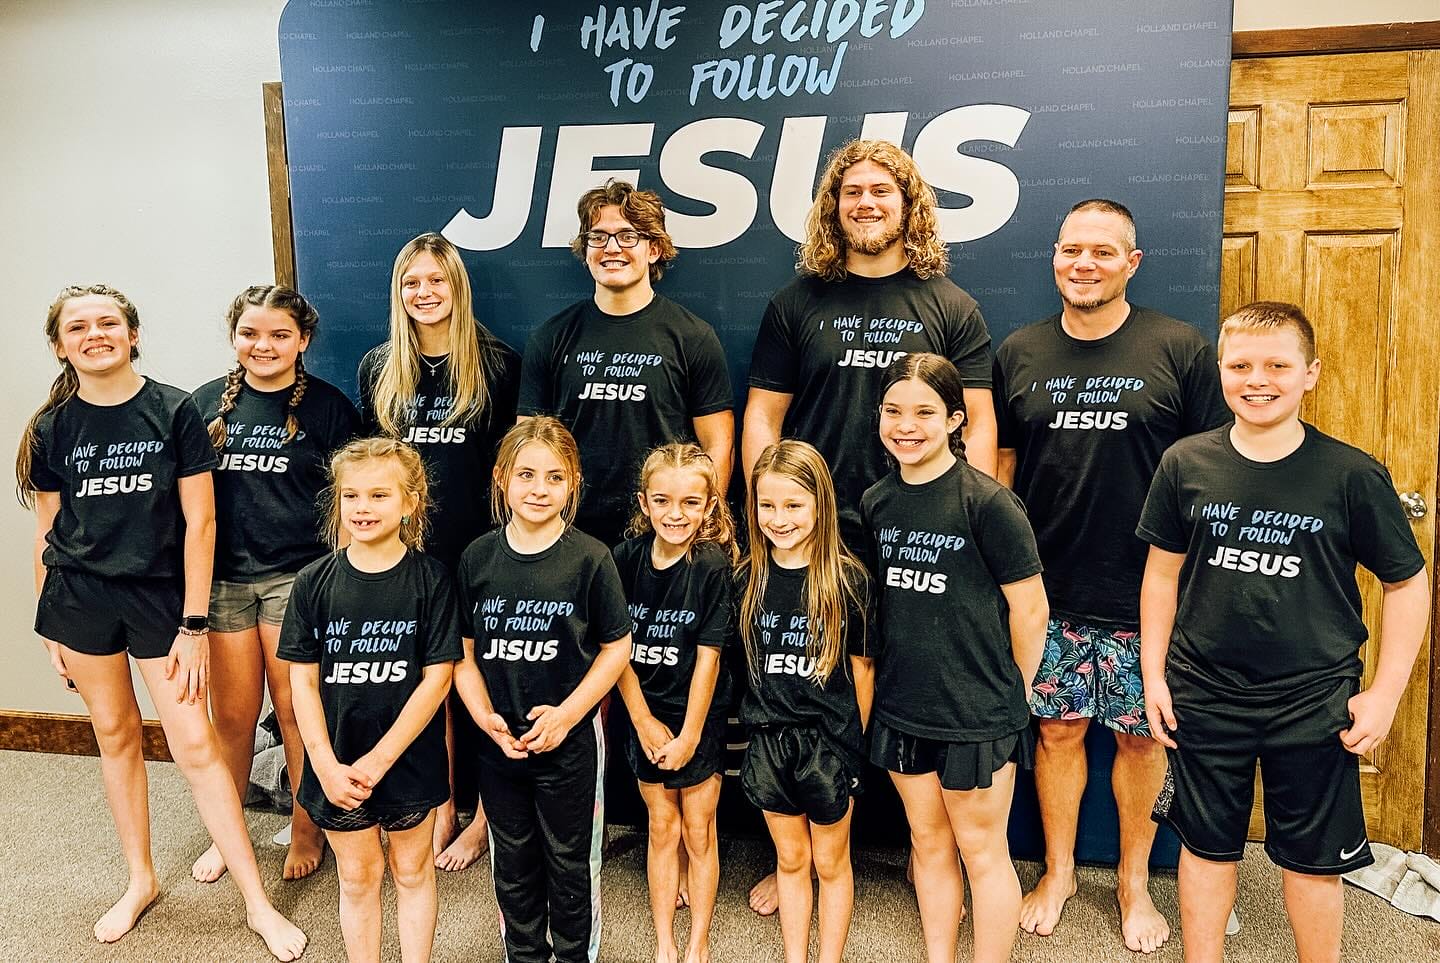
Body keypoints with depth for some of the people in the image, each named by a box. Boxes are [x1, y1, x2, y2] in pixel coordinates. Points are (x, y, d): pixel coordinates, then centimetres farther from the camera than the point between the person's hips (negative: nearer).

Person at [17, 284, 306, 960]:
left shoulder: (175, 412, -7)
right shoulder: (52, 428, 2)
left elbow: (199, 522, -7)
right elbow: (47, 533, 9)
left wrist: (194, 625, -9)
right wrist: (49, 627, 9)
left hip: (159, 595, -3)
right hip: (80, 597, 3)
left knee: (195, 745, -4)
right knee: (115, 735, 13)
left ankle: (258, 902, 6)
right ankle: (140, 880, 32)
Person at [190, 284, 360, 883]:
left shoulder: (328, 406, -2)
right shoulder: (207, 403, 7)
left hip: (297, 576, -3)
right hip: (222, 577, 3)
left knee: (296, 711, 5)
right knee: (231, 716, 10)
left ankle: (307, 829, 24)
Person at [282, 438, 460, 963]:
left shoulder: (430, 578, -12)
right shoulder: (314, 582, -5)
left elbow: (437, 677, -13)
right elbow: (303, 680, -3)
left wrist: (379, 760, -15)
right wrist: (327, 765, -11)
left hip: (409, 758, -1)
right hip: (337, 765, 2)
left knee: (412, 870, 17)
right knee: (357, 877, 16)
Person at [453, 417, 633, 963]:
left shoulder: (590, 559, -12)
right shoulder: (478, 558, -4)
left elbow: (617, 646, -7)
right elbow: (464, 651, 2)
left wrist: (567, 714, -14)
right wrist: (484, 715, -12)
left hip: (570, 742, -2)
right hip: (499, 743, 3)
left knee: (571, 865, 14)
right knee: (512, 866, 19)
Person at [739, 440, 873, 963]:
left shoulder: (848, 580, -13)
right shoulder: (747, 580, -4)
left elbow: (862, 665, -6)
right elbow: (744, 660, 5)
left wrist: (857, 741, -2)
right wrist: (756, 721, 2)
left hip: (829, 740, -3)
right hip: (770, 739, 3)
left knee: (831, 862, 15)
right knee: (790, 859, 19)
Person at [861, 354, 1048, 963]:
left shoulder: (986, 502, -17)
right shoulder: (877, 503, 1)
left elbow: (1030, 609, -11)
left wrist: (1012, 693, -1)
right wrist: (896, 674, 9)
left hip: (976, 716, -5)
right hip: (902, 708, 6)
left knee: (981, 849, 10)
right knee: (928, 840, 19)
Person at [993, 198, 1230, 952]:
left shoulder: (1182, 350, -4)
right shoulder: (1019, 353, 4)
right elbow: (999, 463, 10)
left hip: (1147, 592, -2)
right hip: (1049, 590, 2)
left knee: (1140, 735, 11)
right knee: (1058, 729, 12)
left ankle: (1134, 882, 31)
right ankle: (1058, 872, 31)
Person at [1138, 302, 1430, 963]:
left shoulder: (1353, 475, -10)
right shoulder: (1186, 464, -4)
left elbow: (1408, 583, -1)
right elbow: (1163, 571, 5)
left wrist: (1385, 693, -5)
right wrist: (1154, 673, 4)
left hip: (1312, 703, -1)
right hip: (1203, 697, 2)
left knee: (1311, 859, 13)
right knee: (1206, 846, 16)